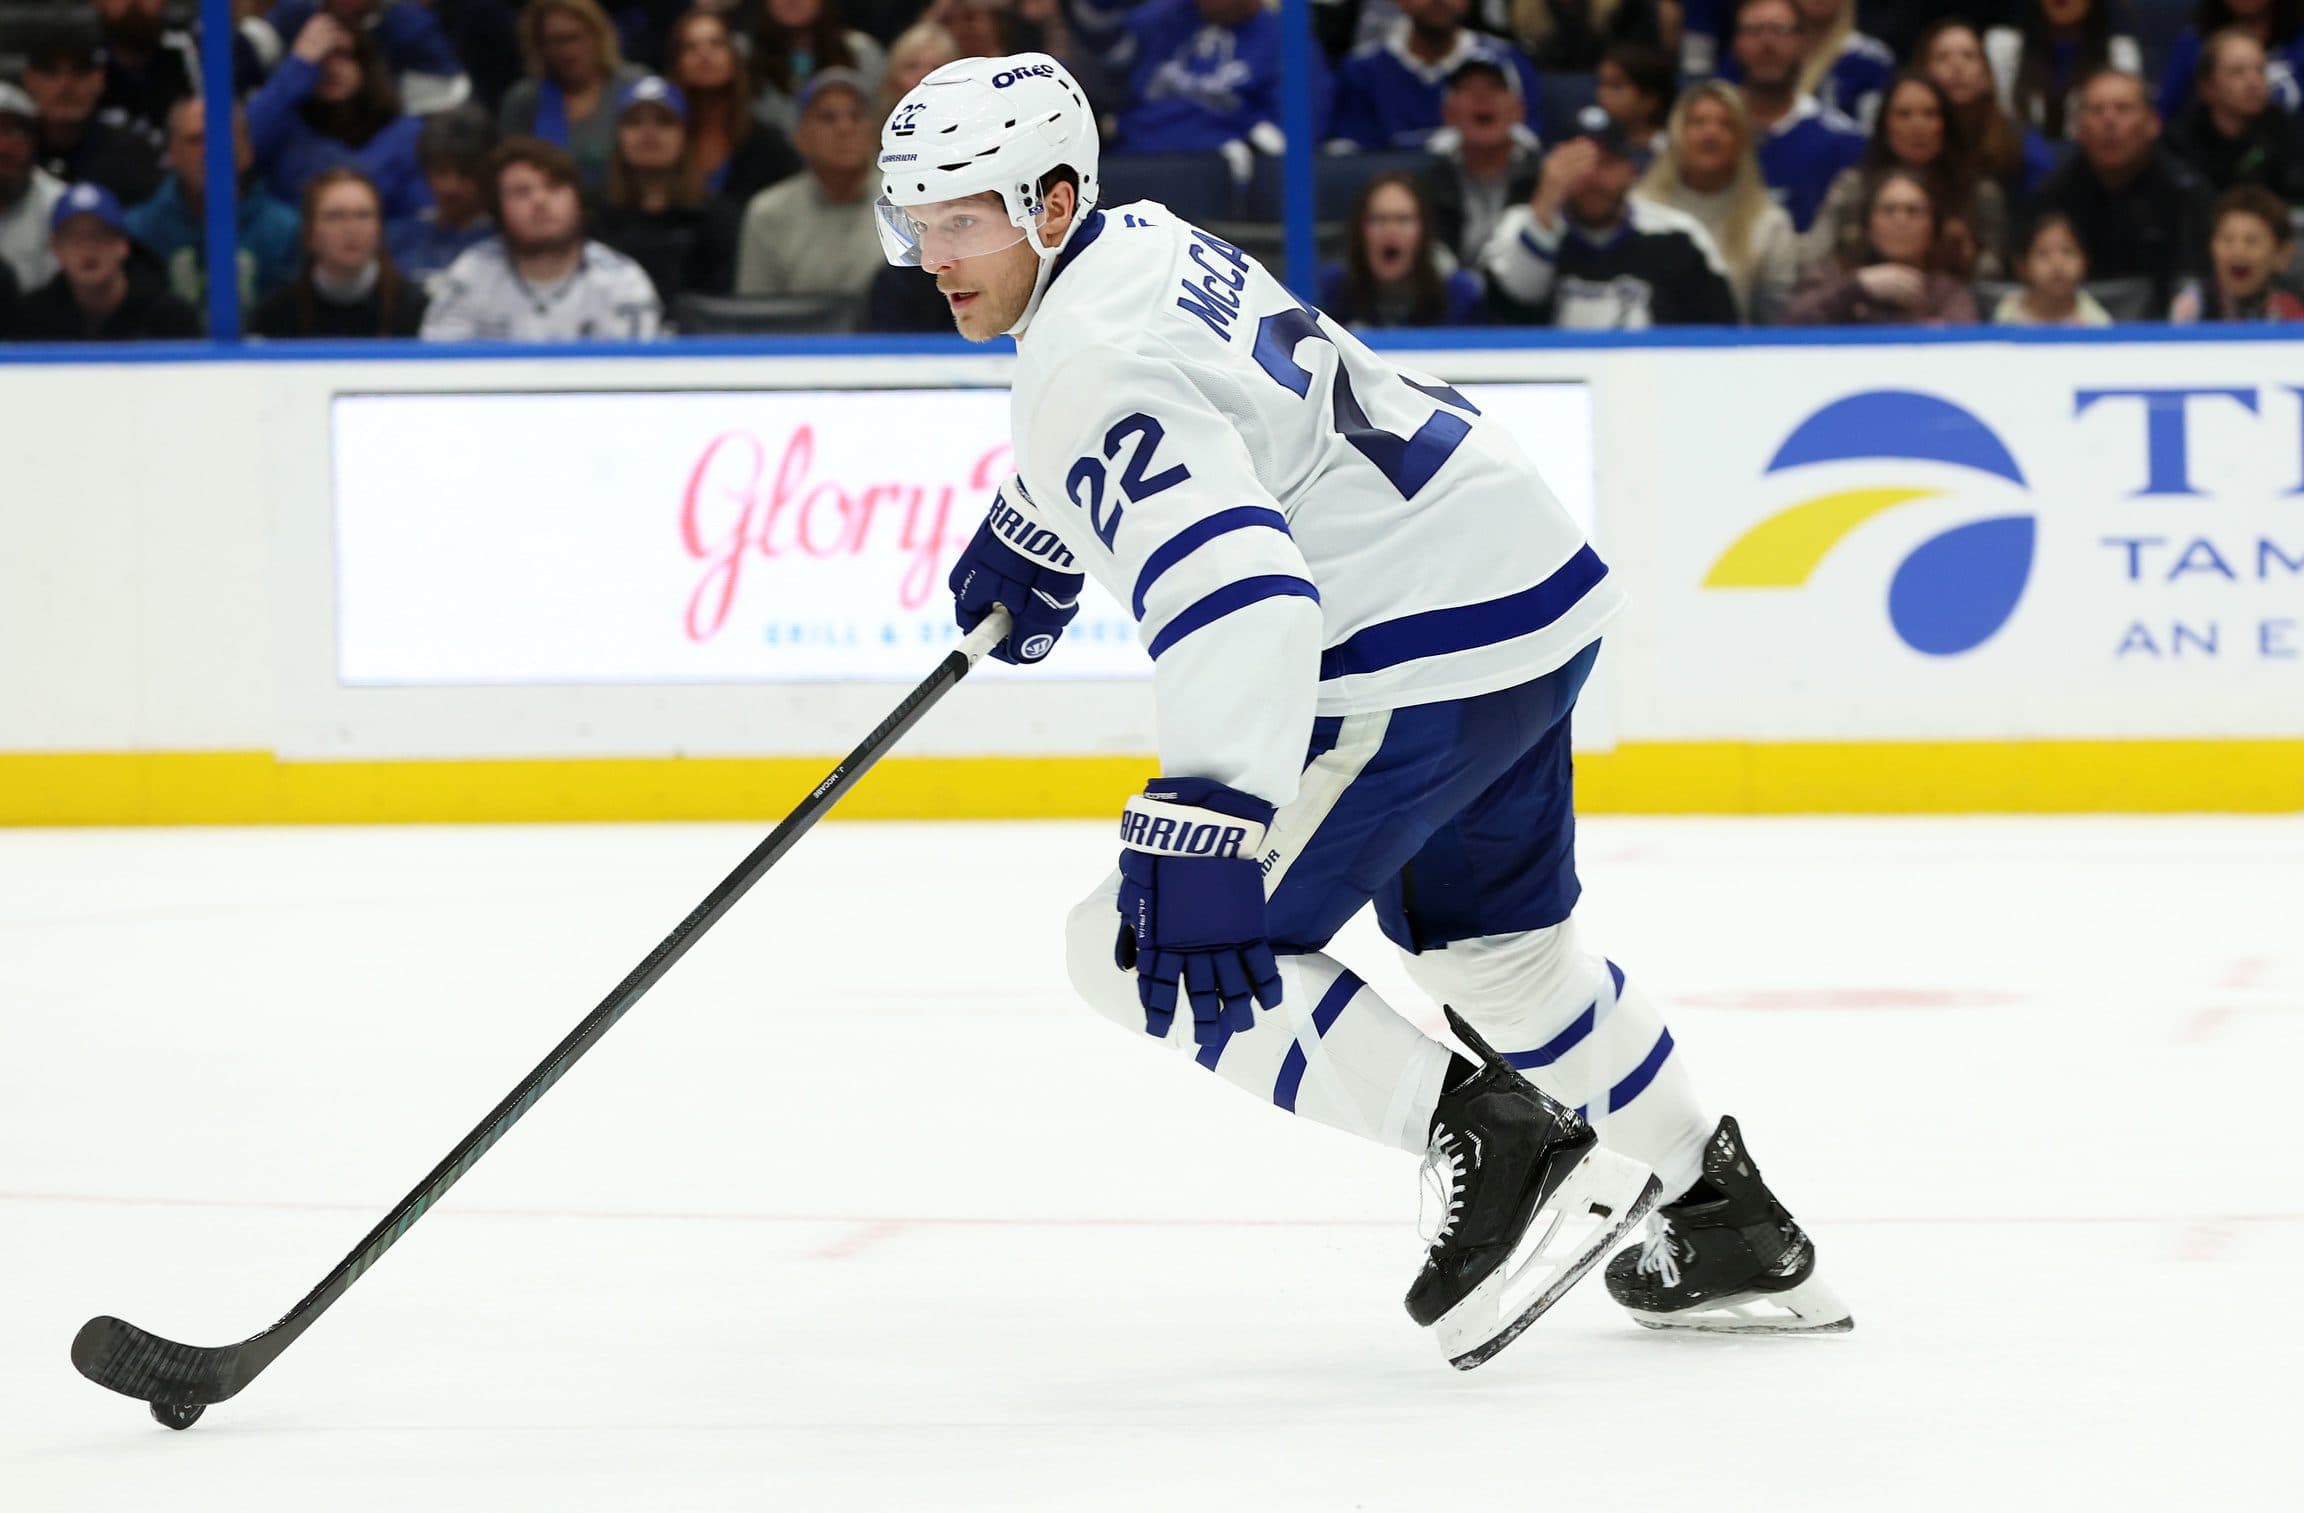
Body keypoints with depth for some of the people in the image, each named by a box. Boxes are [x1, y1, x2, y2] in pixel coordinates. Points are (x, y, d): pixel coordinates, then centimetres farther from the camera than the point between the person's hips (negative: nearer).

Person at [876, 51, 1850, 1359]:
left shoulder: (1096, 364, -21)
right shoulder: (1142, 240, 10)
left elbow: (1239, 598, -35)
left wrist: (1204, 833, -41)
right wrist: (1032, 540, 48)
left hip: (1430, 658, -11)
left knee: (1155, 947, -9)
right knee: (1494, 944, 30)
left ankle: (1496, 1147, -10)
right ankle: (1735, 1228, 39)